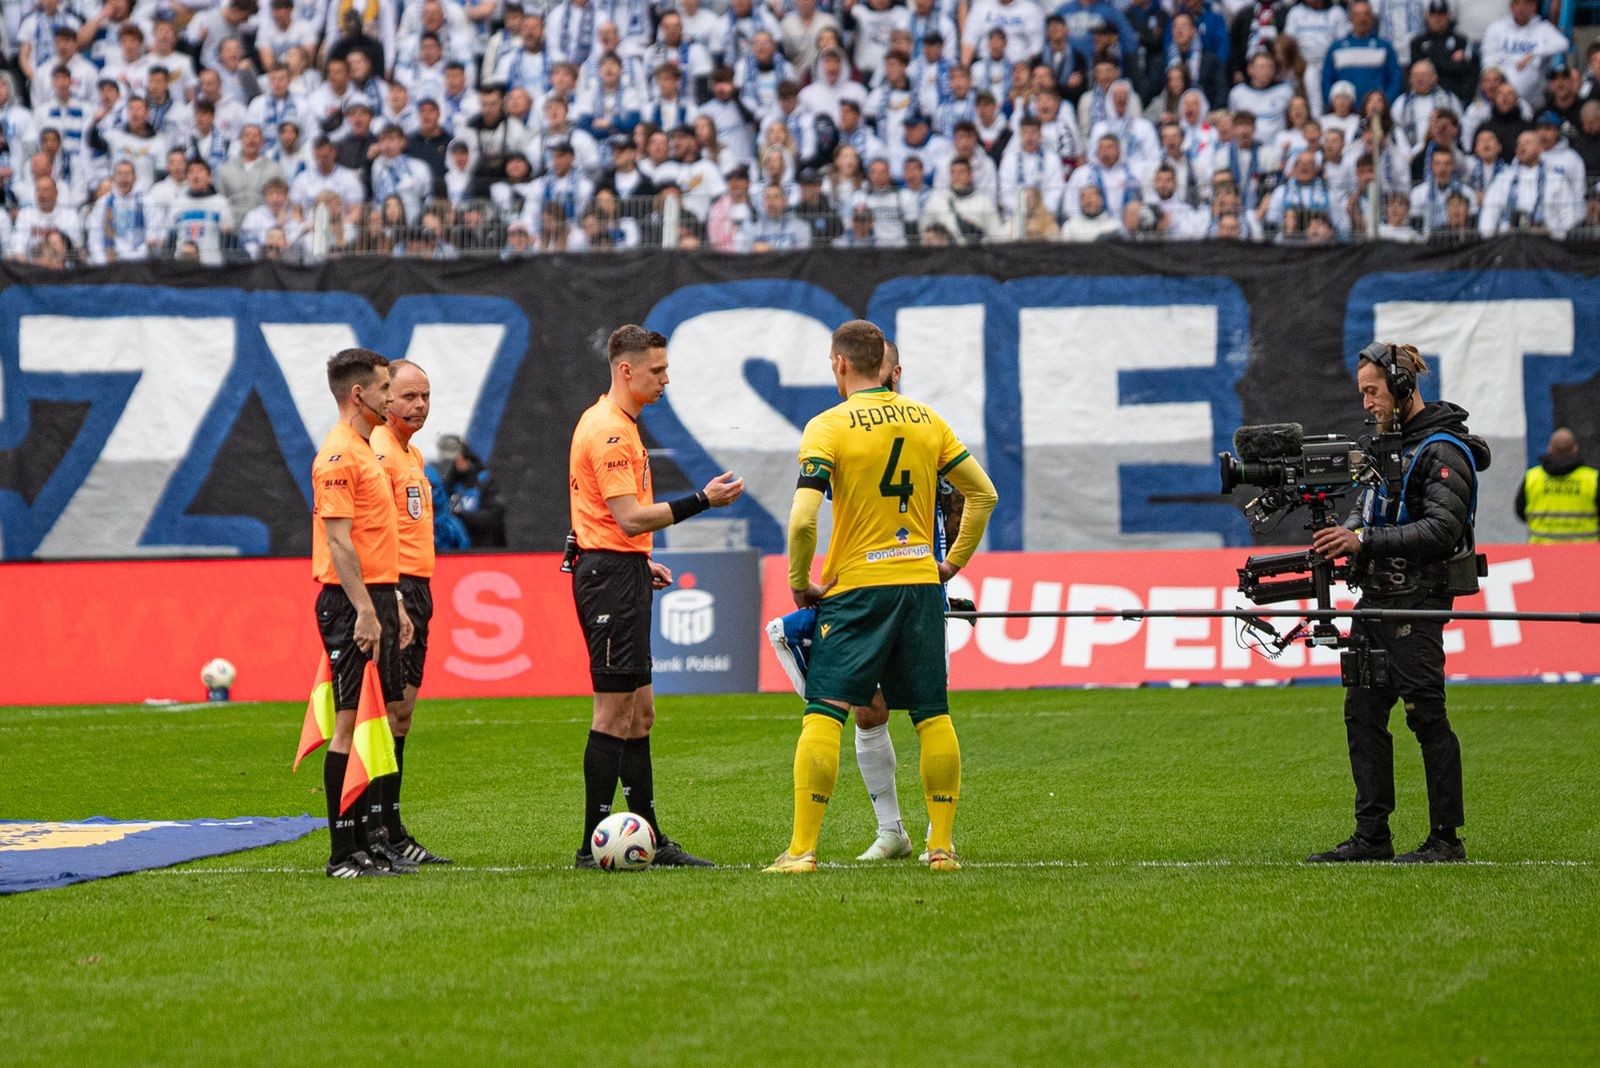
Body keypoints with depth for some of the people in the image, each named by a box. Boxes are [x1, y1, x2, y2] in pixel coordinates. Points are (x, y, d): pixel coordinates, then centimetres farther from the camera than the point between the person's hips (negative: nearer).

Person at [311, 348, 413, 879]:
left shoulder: (366, 451, 18)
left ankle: (368, 839, 14)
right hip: (352, 600, -10)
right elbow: (338, 540, -18)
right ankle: (344, 853, -7)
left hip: (376, 597, 10)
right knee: (351, 721, -8)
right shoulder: (338, 455, -12)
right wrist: (365, 610, -22)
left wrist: (395, 604, 20)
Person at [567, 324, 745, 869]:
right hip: (610, 575, -11)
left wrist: (641, 562, 22)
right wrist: (702, 500, -21)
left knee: (639, 711, 12)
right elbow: (631, 518, -22)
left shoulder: (616, 424, 17)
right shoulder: (608, 431, -16)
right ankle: (593, 846, -6)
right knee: (614, 712, -8)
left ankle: (650, 839, 16)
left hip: (621, 571, 11)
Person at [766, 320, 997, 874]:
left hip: (856, 588, -4)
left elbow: (802, 520, -16)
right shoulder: (926, 419, 7)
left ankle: (802, 849, -8)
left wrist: (799, 584, -2)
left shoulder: (828, 427, -8)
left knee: (822, 715, -3)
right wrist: (953, 562, 19)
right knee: (933, 718, 9)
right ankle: (942, 846, 10)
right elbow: (983, 494, 11)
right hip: (920, 581, 4)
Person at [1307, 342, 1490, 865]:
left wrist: (1366, 541, -23)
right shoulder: (1390, 442, 16)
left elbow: (1441, 529, -20)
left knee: (1426, 715, -5)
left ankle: (1446, 838, 1)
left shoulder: (1443, 450, -12)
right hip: (1377, 596, 9)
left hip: (1416, 600, -9)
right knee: (1363, 711, 8)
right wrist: (1345, 535, -1)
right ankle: (1371, 835, 12)